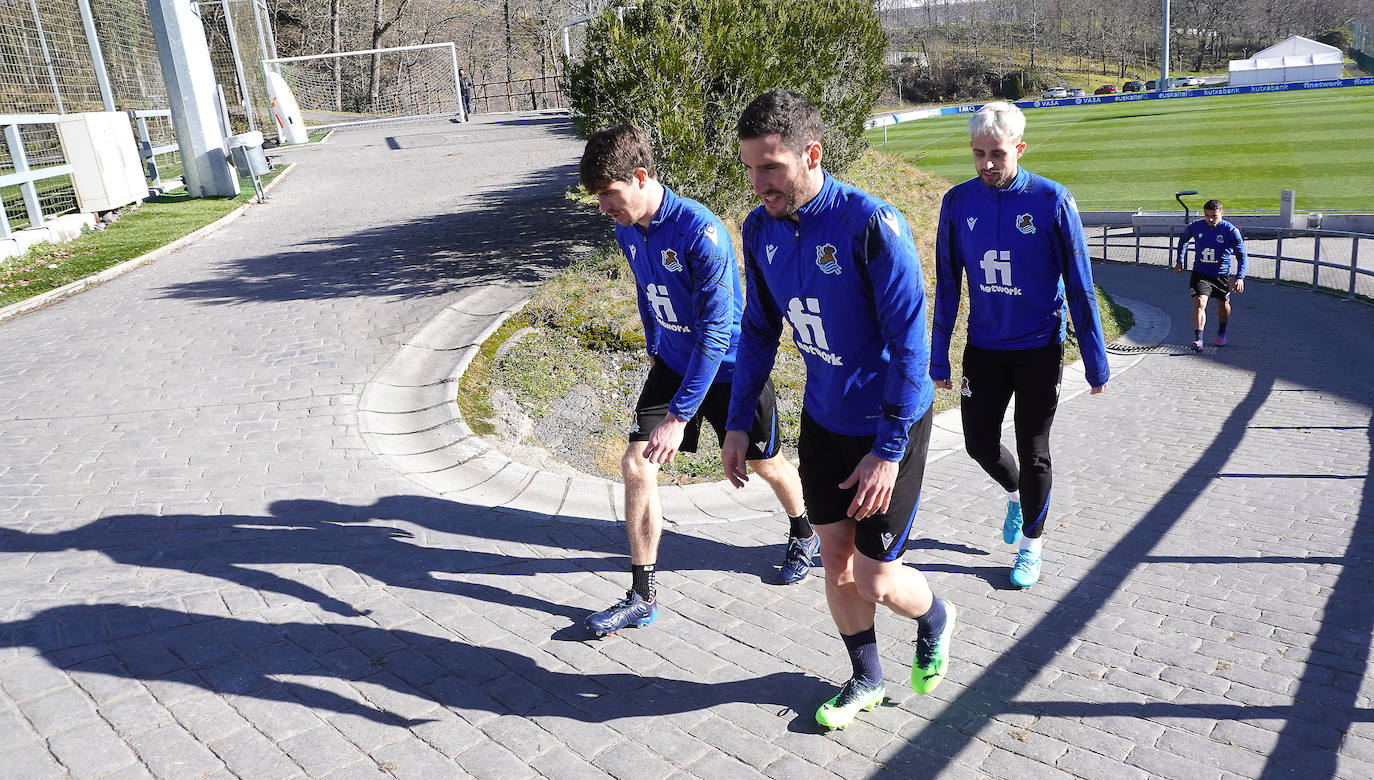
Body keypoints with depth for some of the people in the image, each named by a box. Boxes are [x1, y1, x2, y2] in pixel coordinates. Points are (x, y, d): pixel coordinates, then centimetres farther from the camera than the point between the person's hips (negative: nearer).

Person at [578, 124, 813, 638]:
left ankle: (803, 532, 48)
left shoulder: (701, 231, -30)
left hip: (729, 367, -6)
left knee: (766, 463, 15)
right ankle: (642, 597, 5)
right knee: (636, 465, -6)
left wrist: (679, 414, -36)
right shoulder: (627, 232, -6)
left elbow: (716, 329, -33)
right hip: (673, 363, 6)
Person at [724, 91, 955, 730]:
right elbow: (758, 330, 8)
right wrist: (738, 422, 6)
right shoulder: (760, 229, -4)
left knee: (876, 580, 2)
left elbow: (910, 342, -22)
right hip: (822, 420, 6)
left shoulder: (872, 224, -24)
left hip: (887, 426, -5)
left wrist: (888, 449, -22)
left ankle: (935, 620, 38)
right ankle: (866, 679, 37)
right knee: (835, 560, 14)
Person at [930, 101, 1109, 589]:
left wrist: (1095, 361, -6)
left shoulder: (1052, 200, -12)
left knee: (1033, 453, 6)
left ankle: (1031, 545, 25)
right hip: (983, 348, 3)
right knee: (980, 445, 8)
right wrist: (938, 357, 3)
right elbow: (946, 287, 3)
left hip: (1039, 350, -3)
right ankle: (1016, 493, 41)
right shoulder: (958, 202, -3)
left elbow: (1079, 286, -7)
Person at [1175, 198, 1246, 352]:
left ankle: (1221, 333, 42)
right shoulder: (1196, 227, -7)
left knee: (1223, 305, 17)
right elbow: (1184, 240, 15)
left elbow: (1241, 255, -12)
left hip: (1222, 274, 0)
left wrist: (1240, 277, -23)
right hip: (1200, 273, 0)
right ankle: (1198, 339, -21)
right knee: (1199, 303, -18)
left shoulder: (1231, 231, -14)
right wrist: (1179, 261, 14)